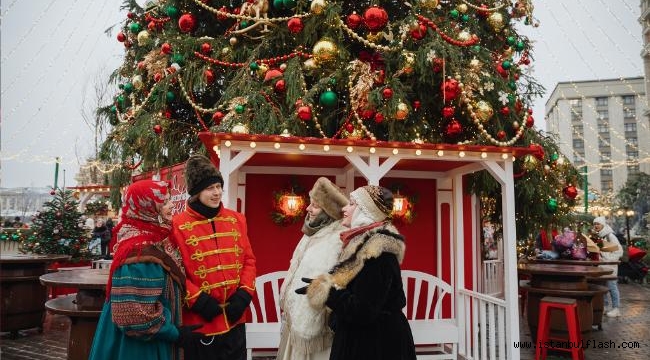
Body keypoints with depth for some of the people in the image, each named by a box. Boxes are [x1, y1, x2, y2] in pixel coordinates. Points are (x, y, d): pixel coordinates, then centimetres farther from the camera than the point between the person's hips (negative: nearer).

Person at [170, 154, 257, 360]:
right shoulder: (178, 225, -8)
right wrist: (197, 300, -16)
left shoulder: (236, 220, 6)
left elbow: (249, 260, 8)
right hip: (200, 320, -4)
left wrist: (244, 293, -4)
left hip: (234, 318, 4)